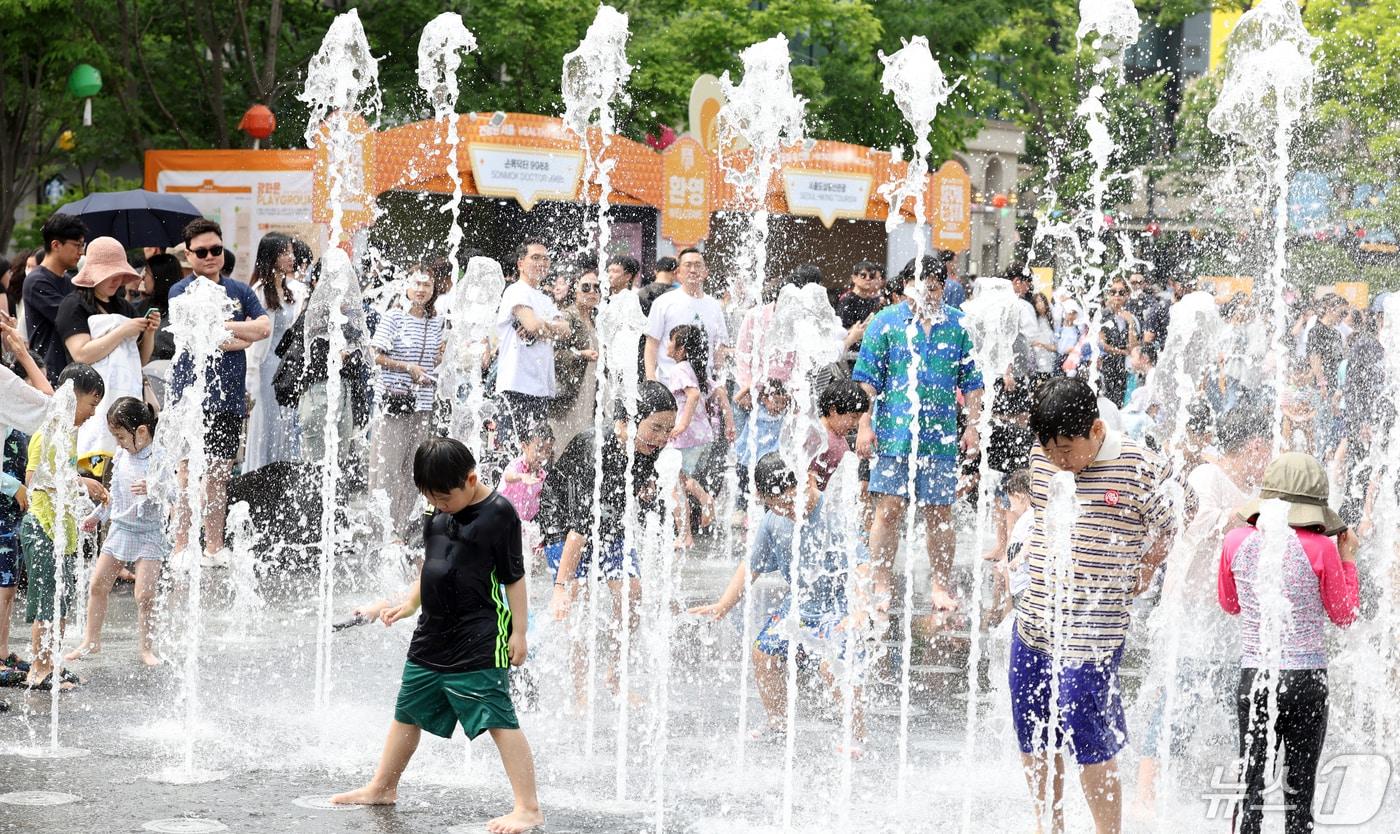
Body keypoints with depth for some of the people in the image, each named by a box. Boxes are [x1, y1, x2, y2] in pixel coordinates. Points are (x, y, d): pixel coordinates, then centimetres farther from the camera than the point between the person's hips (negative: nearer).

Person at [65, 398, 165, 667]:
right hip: (120, 527, 7)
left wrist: (151, 490, -40)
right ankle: (91, 641, 20)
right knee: (97, 586, 7)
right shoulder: (122, 456, 5)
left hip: (149, 532, -7)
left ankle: (146, 647, 5)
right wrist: (97, 514, 25)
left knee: (145, 594, -10)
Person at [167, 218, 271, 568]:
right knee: (189, 476, -6)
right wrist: (241, 339, -4)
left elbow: (264, 327, 0)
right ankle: (181, 547, -2)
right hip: (193, 394, -5)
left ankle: (214, 548, 15)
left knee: (219, 476, 9)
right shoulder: (182, 292, -2)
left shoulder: (240, 291, 14)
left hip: (230, 398, 5)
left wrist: (221, 327, -9)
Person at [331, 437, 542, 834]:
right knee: (407, 712, 18)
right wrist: (408, 605, 11)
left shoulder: (498, 513, -11)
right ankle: (382, 788, 36)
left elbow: (514, 577, -10)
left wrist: (518, 632, -11)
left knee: (499, 720, -11)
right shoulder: (438, 515, 9)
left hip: (480, 642, -8)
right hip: (432, 635, 8)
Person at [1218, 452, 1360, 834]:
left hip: (1254, 677, 2)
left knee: (1251, 788, 7)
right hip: (1307, 678, -2)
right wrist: (1347, 559, 13)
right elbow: (1345, 615, 4)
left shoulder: (1237, 541, -1)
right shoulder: (1320, 548, -9)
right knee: (1300, 791, 7)